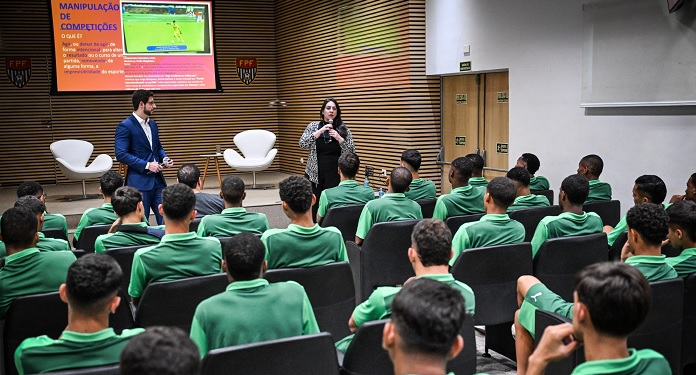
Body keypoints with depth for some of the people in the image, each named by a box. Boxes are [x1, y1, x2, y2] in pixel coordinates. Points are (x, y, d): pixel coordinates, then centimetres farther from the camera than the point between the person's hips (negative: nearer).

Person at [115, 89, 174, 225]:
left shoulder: (152, 124, 15)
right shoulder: (125, 126, -9)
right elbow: (121, 154, -16)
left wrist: (165, 158, 3)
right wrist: (146, 165, -18)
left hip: (157, 179, 7)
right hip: (139, 182, -7)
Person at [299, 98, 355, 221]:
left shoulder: (343, 129, 3)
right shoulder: (313, 126, 4)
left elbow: (351, 152, -1)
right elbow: (302, 144, -9)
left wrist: (339, 138, -16)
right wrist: (320, 131, -16)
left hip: (335, 174, 0)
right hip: (314, 173, 0)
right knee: (313, 204, 1)